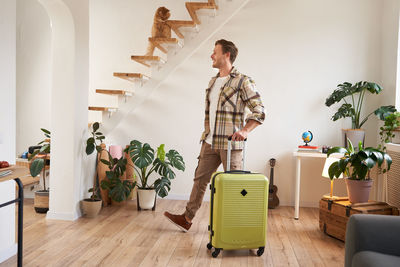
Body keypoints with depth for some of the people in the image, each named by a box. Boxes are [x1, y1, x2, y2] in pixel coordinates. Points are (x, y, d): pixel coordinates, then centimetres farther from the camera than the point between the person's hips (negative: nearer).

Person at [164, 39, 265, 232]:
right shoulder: (213, 82, 16)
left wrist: (244, 130, -25)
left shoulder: (242, 81, -8)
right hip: (210, 142, 7)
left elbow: (259, 111, -12)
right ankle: (187, 218, 23)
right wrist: (206, 133, 17)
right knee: (200, 178, 13)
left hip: (230, 144, -7)